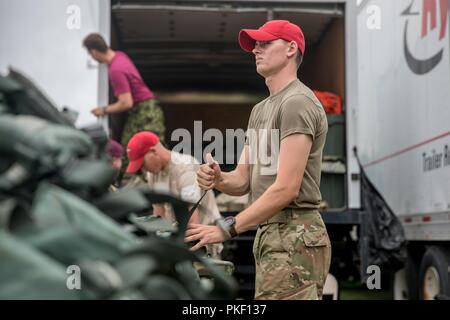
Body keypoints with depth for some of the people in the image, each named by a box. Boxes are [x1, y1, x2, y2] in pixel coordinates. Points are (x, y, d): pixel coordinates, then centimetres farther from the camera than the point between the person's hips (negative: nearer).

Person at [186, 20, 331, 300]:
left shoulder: (297, 102, -11)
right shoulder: (260, 109, 20)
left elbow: (286, 189, -18)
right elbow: (244, 179, 18)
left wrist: (227, 228, -17)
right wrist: (218, 179, -5)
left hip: (293, 237, -10)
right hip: (269, 234, 10)